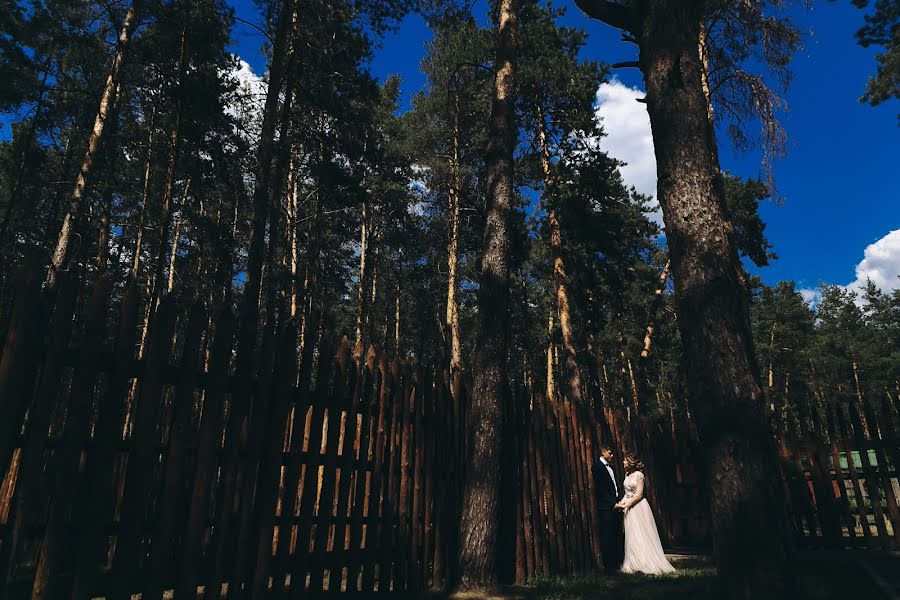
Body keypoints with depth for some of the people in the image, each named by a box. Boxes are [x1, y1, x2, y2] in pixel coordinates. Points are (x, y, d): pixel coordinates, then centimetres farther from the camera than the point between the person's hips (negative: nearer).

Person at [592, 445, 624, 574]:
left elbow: (617, 484, 17)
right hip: (606, 508, -8)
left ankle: (618, 564, 18)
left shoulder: (610, 466, 20)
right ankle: (609, 567, 2)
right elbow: (601, 488, -12)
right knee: (607, 538, -3)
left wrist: (621, 498, 1)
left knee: (617, 537, 10)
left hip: (616, 505, 8)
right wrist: (613, 503, -13)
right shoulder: (597, 466, -7)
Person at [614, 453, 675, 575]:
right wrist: (621, 502, -3)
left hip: (639, 507, -7)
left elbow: (639, 495, -15)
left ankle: (649, 564, 10)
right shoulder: (627, 475, 9)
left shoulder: (639, 475, -13)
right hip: (629, 509, 7)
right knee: (632, 536, 8)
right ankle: (635, 565, 15)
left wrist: (626, 505, -13)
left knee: (643, 536, 0)